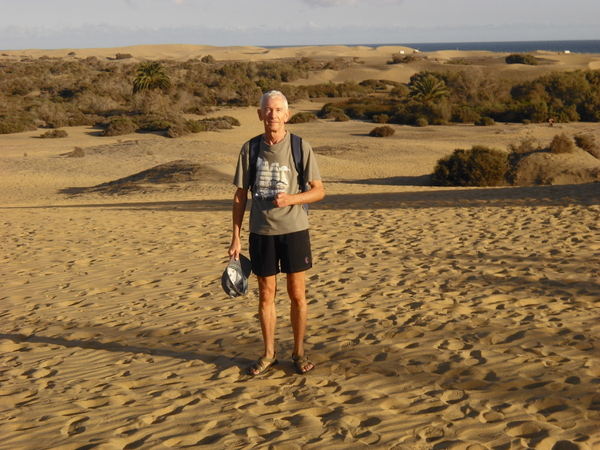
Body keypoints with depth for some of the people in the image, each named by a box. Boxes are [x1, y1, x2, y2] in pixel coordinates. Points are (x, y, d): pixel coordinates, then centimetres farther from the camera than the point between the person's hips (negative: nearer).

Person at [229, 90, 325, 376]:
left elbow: (319, 191, 2)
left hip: (294, 229, -1)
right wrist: (236, 238, 4)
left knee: (297, 294, 5)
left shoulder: (301, 148, -3)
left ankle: (299, 352, 21)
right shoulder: (250, 149, 2)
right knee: (266, 295, 9)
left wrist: (291, 198, -17)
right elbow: (240, 196, 7)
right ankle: (269, 354, 23)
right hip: (261, 232, 1)